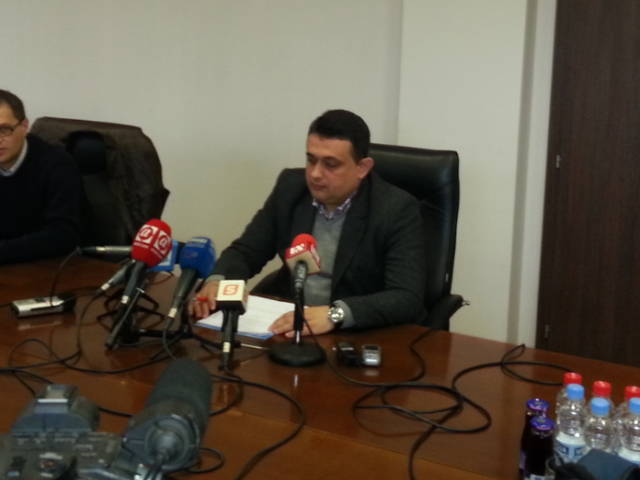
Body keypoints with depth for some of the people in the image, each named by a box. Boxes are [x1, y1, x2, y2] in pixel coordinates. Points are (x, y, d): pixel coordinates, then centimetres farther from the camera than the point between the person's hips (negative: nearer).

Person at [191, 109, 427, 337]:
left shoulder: (397, 209, -15)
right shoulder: (291, 186, -1)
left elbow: (408, 299, -23)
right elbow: (246, 250, 6)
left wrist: (335, 314, -37)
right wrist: (218, 281, -16)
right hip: (286, 325, 4)